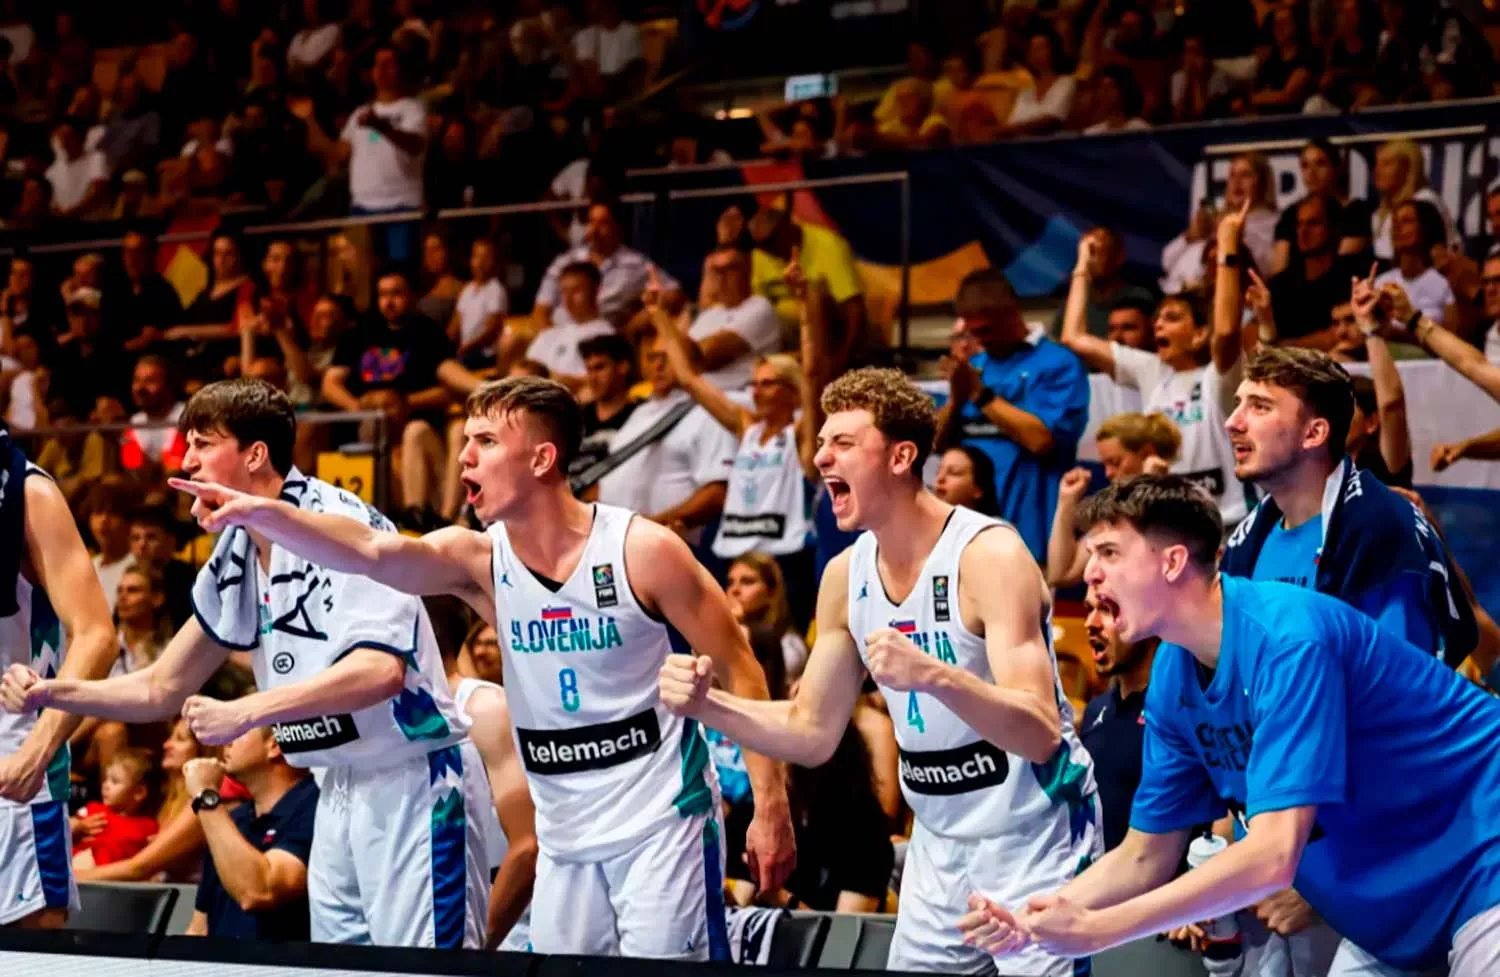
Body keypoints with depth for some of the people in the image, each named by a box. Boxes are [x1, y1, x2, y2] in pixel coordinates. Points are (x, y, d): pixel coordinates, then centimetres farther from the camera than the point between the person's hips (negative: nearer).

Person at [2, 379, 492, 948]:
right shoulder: (233, 560, 9)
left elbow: (379, 671, -28)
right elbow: (162, 689, 17)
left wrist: (244, 712, -28)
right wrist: (50, 693, 3)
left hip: (413, 779, -8)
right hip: (340, 788, 8)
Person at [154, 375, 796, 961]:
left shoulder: (643, 551, -11)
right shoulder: (478, 560, -2)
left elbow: (739, 673, -6)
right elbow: (372, 552, -19)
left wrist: (770, 805, -11)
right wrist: (261, 514, -36)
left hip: (660, 823, -5)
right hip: (565, 840, 5)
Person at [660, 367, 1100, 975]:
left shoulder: (990, 554, -19)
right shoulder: (845, 575, 2)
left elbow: (1041, 735, -27)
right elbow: (812, 732, 9)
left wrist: (933, 675, -43)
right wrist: (706, 705, -7)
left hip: (1033, 838, -7)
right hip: (938, 846, 7)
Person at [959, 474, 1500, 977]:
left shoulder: (1285, 639, -27)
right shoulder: (1172, 678, -2)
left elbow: (1272, 857, -33)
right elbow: (1144, 858, 6)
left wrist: (1097, 929, -31)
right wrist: (1031, 921, -12)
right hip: (1390, 910, 7)